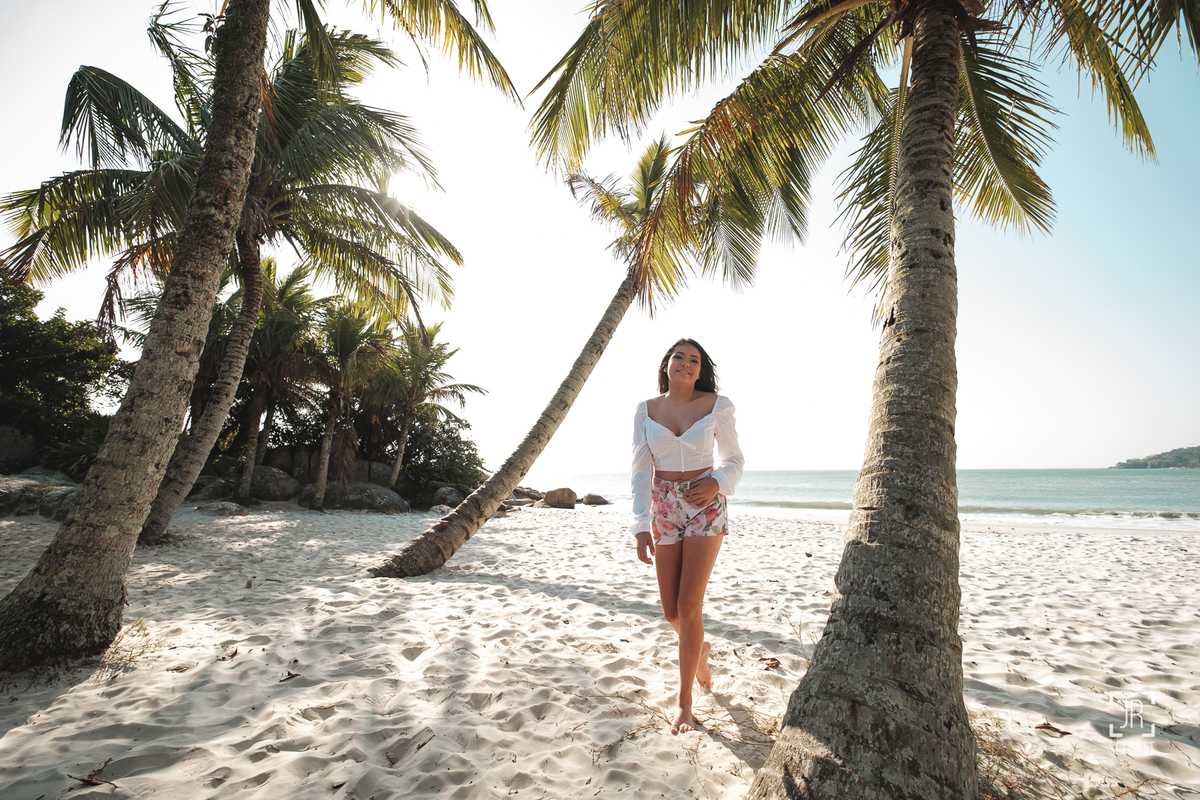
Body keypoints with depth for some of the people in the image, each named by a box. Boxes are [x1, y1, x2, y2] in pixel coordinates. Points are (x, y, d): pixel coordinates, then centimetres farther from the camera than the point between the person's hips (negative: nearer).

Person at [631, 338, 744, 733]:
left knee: (689, 606, -7)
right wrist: (641, 527, -10)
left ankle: (684, 701, 14)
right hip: (664, 510, 3)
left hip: (705, 507, -2)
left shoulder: (716, 406, -4)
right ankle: (700, 650, 45)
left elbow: (734, 459, 5)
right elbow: (641, 471, -3)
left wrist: (717, 482, -16)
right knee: (671, 610, 10)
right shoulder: (646, 411, -1)